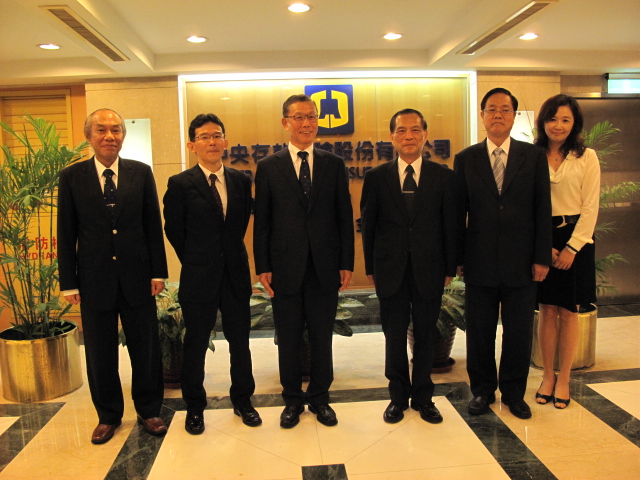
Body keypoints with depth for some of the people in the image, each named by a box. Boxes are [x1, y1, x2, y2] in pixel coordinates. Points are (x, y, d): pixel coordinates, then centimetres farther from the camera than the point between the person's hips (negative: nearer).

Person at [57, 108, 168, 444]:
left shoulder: (141, 173, 2)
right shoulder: (71, 177, 1)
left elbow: (153, 226, 3)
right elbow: (66, 234, 2)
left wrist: (158, 272, -2)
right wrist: (69, 283, -1)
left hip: (137, 277, 0)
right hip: (94, 279, 0)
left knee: (146, 349, 10)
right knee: (100, 354, 12)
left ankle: (148, 410, 29)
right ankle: (108, 415, 32)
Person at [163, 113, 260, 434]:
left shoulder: (241, 181, 4)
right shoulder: (180, 184, -6)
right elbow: (173, 230, 1)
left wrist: (231, 256, 10)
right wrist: (196, 261, 7)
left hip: (236, 275, 3)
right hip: (199, 278, -3)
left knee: (240, 342, 13)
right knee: (195, 345, 11)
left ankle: (242, 400, 32)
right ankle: (194, 407, 29)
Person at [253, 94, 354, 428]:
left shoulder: (334, 165, 6)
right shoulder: (268, 167, 3)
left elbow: (344, 217, 5)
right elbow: (261, 222, 1)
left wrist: (347, 263, 0)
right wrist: (262, 267, -4)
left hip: (325, 267, 1)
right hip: (285, 268, -1)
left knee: (322, 337, 12)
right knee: (288, 338, 11)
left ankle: (320, 398, 30)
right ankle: (293, 399, 29)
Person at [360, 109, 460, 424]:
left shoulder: (443, 176, 1)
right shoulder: (376, 177, 1)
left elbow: (451, 225, 2)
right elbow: (368, 225, 3)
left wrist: (450, 268, 0)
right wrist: (370, 268, 2)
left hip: (429, 270, 0)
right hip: (391, 270, 0)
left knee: (425, 335, 11)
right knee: (394, 336, 10)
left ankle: (423, 396, 30)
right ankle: (398, 396, 28)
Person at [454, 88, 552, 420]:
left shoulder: (534, 156, 4)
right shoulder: (465, 159, 4)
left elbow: (542, 210, 2)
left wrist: (542, 257, -3)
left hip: (521, 261, 0)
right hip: (480, 261, 0)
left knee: (519, 332, 10)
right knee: (479, 332, 10)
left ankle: (514, 392, 29)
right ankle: (482, 390, 29)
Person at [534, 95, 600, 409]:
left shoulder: (586, 157, -1)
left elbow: (590, 207, -3)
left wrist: (572, 247, -10)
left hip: (575, 239, -1)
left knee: (568, 312, 5)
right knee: (547, 310, 7)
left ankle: (563, 379, 19)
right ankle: (547, 376, 20)